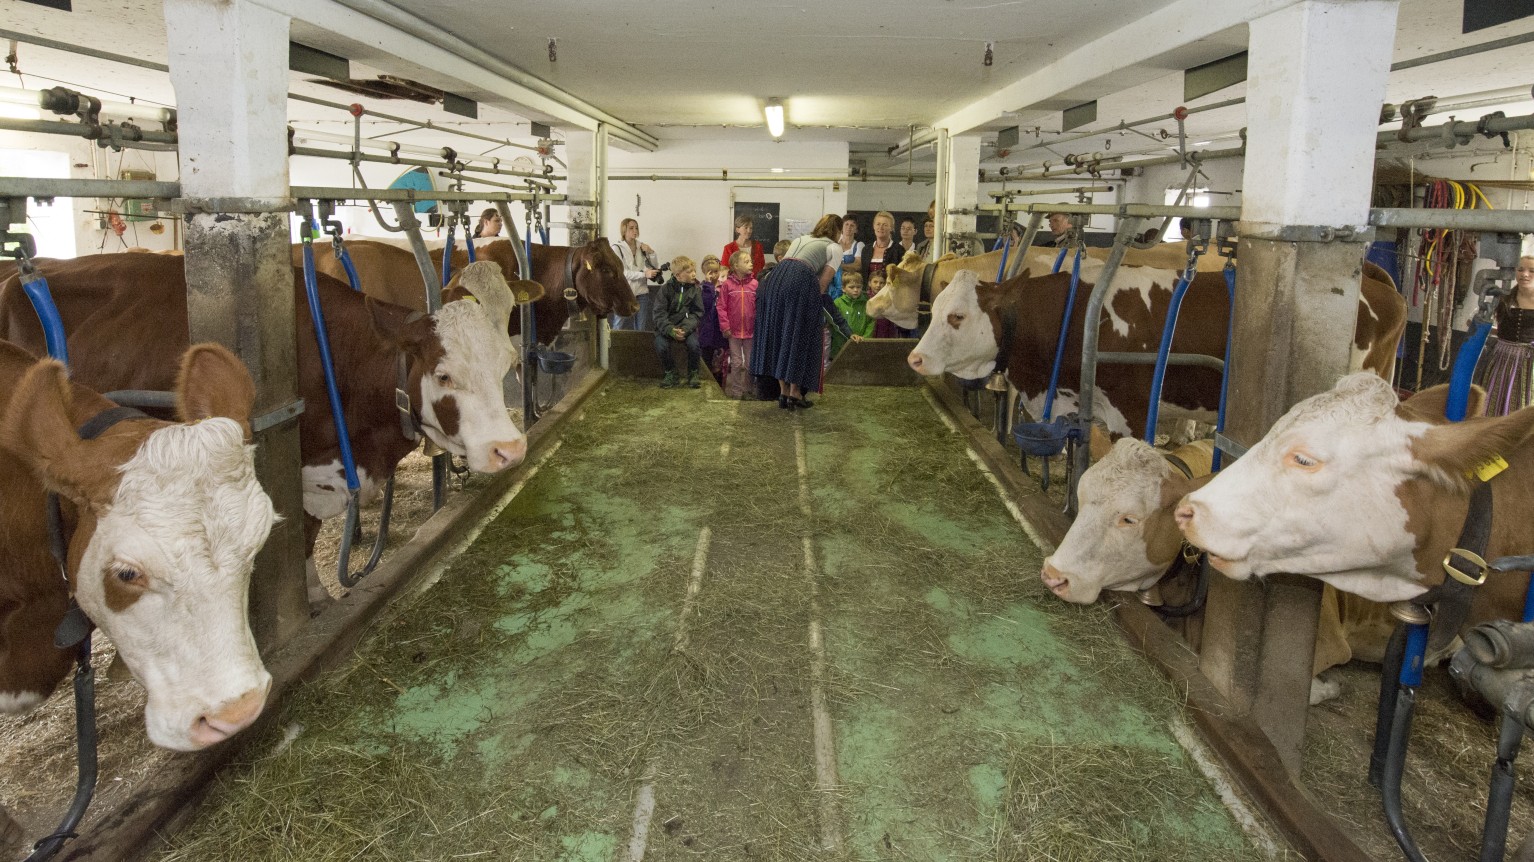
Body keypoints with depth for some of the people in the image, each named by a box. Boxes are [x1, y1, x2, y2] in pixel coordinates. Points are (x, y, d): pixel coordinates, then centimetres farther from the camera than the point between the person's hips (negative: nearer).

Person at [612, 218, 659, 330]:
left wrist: (651, 253, -1)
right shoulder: (617, 248, -1)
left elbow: (654, 267, 17)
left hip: (641, 292, 4)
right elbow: (622, 272, -12)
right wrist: (644, 274, -20)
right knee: (622, 329, -3)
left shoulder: (641, 247, 12)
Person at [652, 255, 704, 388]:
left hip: (687, 326, 1)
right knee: (661, 346, -26)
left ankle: (693, 373, 0)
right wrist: (670, 330, -26)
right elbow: (659, 314, -9)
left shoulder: (696, 289, -1)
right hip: (666, 326, -1)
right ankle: (670, 373, 2)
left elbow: (697, 313, -4)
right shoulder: (665, 289, -5)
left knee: (694, 344, -27)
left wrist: (685, 329, -22)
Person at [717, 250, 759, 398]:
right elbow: (722, 307, -6)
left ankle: (748, 389, 23)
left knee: (750, 362, 10)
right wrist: (725, 326, -10)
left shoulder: (755, 284, -3)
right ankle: (736, 390, 18)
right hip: (734, 331, -1)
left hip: (751, 331, 2)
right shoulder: (727, 284, -7)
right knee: (736, 363, 7)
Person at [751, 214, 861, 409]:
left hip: (776, 277, 5)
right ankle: (795, 393, 8)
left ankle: (783, 391, 14)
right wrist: (816, 300, 19)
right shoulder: (834, 247, 16)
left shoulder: (800, 239, 32)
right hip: (802, 281, -5)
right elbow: (823, 281, 6)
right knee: (799, 337, 5)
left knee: (778, 334, 12)